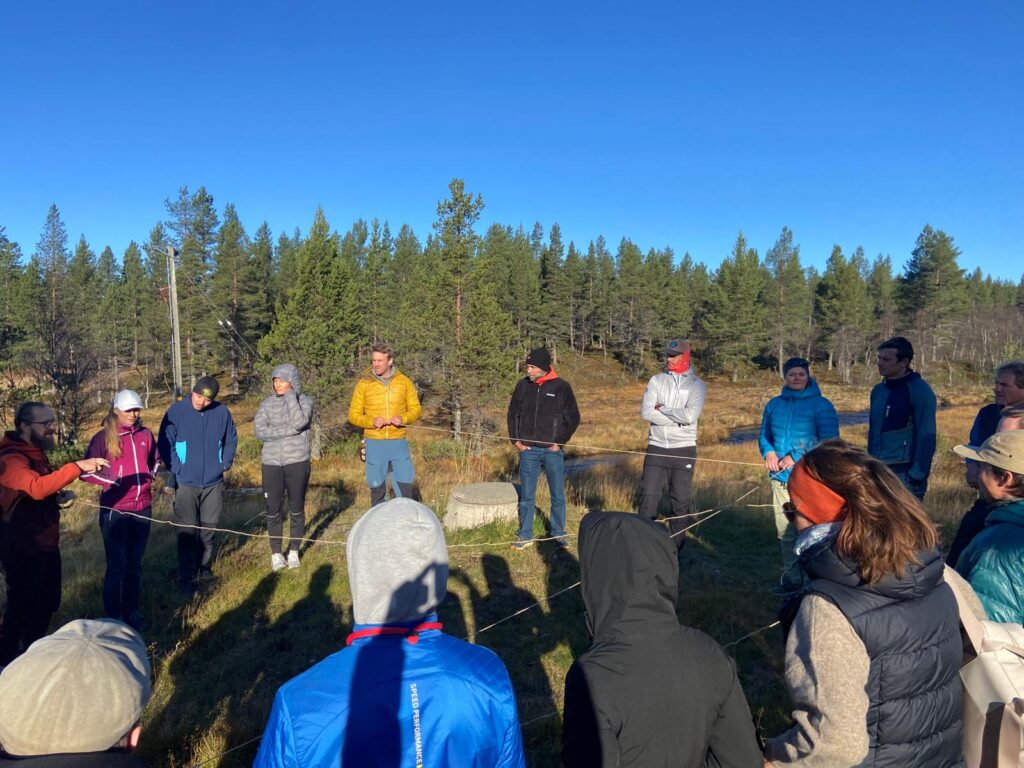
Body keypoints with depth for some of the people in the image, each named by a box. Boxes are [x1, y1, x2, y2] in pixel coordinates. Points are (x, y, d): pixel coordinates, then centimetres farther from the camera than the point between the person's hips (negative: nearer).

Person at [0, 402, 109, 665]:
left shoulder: (35, 452, 10)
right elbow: (37, 488, -40)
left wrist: (61, 496, 3)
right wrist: (77, 467, -45)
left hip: (45, 543, 9)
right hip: (23, 548, -9)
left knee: (48, 602, 20)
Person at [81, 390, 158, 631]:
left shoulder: (146, 435, 5)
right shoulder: (103, 437, -7)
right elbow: (86, 471, -3)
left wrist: (150, 476, 6)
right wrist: (110, 480, -13)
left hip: (142, 508, 4)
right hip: (114, 510, -4)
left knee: (135, 564, 12)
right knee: (117, 565, 0)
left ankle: (132, 611, 25)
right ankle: (114, 617, 13)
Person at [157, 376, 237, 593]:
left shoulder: (222, 412, -2)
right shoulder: (176, 412, -9)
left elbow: (231, 440, 11)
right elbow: (164, 444, -5)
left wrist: (225, 463, 4)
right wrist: (176, 469, -9)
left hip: (214, 483, 3)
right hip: (186, 483, -2)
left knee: (208, 529, 12)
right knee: (187, 531, 0)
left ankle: (204, 570, 27)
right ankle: (186, 577, 12)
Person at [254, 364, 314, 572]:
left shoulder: (305, 401, -1)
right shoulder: (267, 404, 4)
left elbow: (299, 422, -19)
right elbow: (260, 431, -8)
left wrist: (291, 395, -12)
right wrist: (289, 430, -16)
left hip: (297, 462, -1)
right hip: (272, 463, 2)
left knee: (297, 509, 8)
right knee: (273, 511, 5)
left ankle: (294, 552, 22)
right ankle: (276, 554, 18)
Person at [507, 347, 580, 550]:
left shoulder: (561, 387, -4)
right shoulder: (523, 385, 3)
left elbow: (573, 418, 0)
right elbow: (512, 414, 12)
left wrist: (559, 442, -5)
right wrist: (515, 440, 3)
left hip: (552, 450, -2)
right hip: (528, 450, 2)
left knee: (558, 495, 6)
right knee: (526, 496, 8)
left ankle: (559, 534, 19)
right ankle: (525, 535, 19)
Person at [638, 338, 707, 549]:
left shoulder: (697, 384, 0)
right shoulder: (656, 380, 6)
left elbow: (690, 415, -16)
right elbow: (646, 412, -8)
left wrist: (662, 409, -7)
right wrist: (678, 419, -12)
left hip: (683, 450, -1)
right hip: (656, 448, 1)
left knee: (681, 502, 6)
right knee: (648, 497, -1)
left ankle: (675, 548, 18)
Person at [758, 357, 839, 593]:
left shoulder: (821, 405, -4)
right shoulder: (774, 404, 10)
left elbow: (829, 441, -9)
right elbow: (764, 435, 18)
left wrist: (796, 456, -16)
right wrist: (768, 452, -4)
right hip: (780, 478, 5)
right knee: (785, 532, 11)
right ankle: (791, 578, 25)